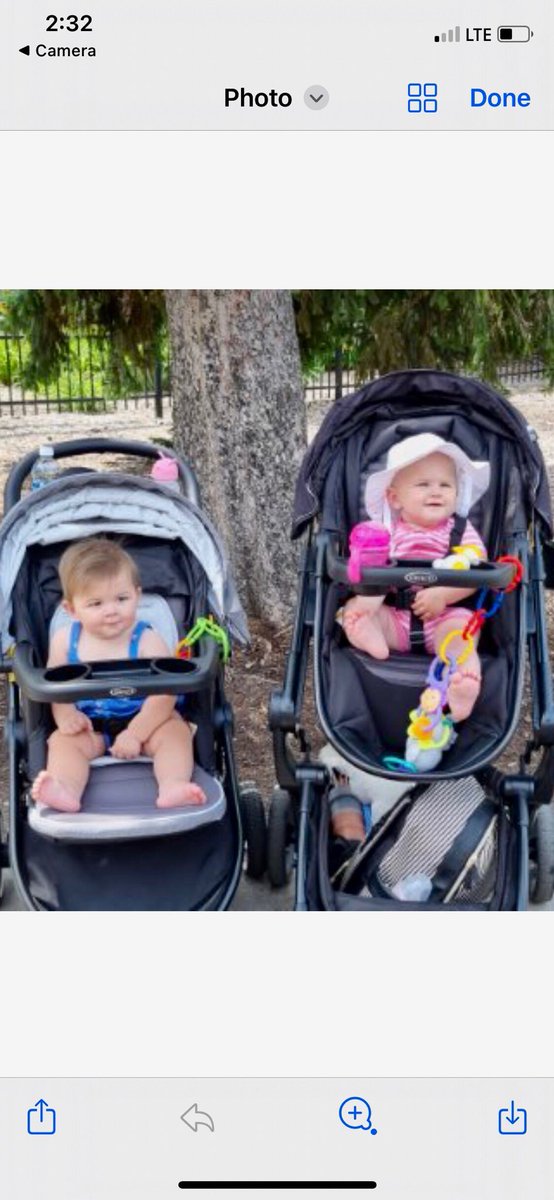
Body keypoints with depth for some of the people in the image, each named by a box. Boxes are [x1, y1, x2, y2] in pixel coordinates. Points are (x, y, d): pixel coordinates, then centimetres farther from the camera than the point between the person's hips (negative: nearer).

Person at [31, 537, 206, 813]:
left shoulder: (146, 640, -14)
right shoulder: (65, 640, -3)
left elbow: (164, 694, -19)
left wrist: (135, 733, -27)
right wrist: (64, 713, -16)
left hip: (142, 722, -2)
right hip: (89, 728, 2)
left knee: (176, 729, -27)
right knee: (62, 739, -22)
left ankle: (173, 787, -45)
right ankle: (66, 790, -46)